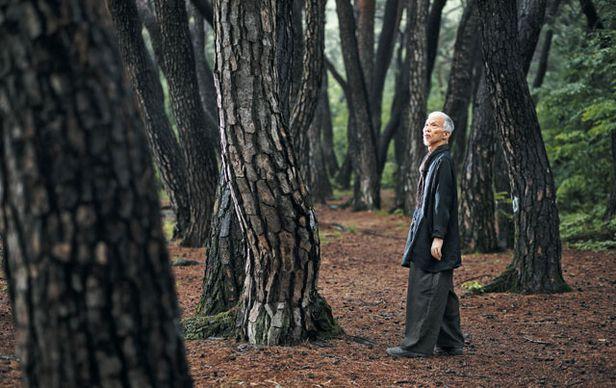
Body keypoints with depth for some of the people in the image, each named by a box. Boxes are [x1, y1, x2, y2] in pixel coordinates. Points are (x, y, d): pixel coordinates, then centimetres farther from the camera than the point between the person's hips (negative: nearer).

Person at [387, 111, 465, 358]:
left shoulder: (443, 161, -14)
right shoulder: (433, 159, 17)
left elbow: (443, 201, -19)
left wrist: (438, 237, -23)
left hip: (432, 239, -10)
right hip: (425, 234, 10)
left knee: (426, 291, -6)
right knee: (441, 292, 13)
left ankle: (418, 345, -2)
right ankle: (451, 343, 18)